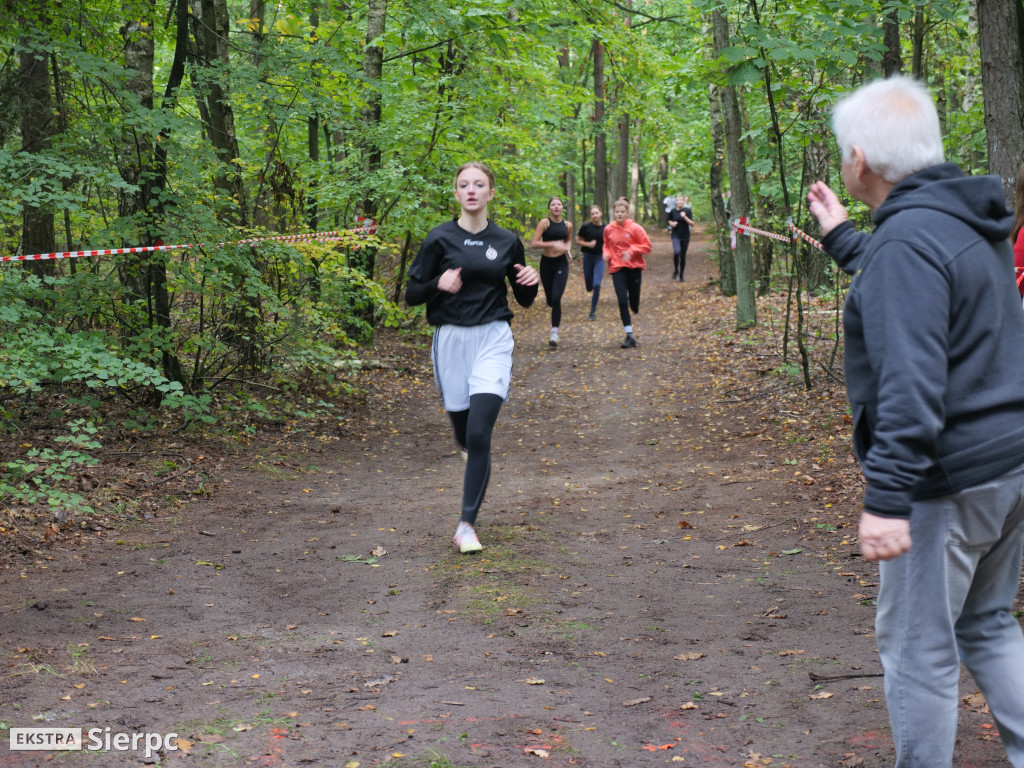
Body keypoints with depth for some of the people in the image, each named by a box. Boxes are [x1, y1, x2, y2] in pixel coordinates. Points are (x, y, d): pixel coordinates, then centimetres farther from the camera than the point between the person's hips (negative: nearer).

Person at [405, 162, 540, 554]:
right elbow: (412, 296, 0)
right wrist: (439, 284, -19)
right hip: (451, 341, 1)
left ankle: (467, 525, -8)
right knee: (464, 434, 11)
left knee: (479, 434, -15)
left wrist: (532, 282, -8)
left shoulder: (507, 241, 4)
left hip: (493, 340, 0)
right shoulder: (440, 239, -2)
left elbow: (524, 300, 13)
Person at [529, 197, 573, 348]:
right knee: (550, 300, 10)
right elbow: (534, 243, -15)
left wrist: (568, 248, 4)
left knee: (556, 298, -15)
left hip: (561, 263, 1)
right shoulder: (544, 223, -7)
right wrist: (553, 244, -23)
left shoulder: (567, 225, 4)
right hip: (546, 263, -1)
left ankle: (554, 333, -12)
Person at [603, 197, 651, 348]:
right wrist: (606, 254, -2)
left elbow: (647, 246, -5)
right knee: (622, 301, -10)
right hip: (617, 268, 1)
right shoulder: (608, 229, 2)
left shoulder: (635, 228, -8)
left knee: (633, 301, 2)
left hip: (634, 267, -1)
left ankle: (634, 308, 43)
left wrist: (631, 250, -18)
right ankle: (629, 336, -6)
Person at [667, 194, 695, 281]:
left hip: (685, 236, 1)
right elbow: (669, 221, 17)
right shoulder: (673, 211, 0)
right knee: (676, 252, -25)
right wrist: (672, 223, -6)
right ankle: (676, 270, -3)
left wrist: (685, 217, -21)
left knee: (683, 256, 6)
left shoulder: (687, 211, -4)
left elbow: (692, 224, -8)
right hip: (676, 235, -1)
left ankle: (681, 275, 22)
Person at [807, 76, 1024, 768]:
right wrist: (841, 235, 37)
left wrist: (887, 498, -27)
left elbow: (910, 385, -28)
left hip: (949, 477, -10)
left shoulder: (906, 240, -21)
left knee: (918, 645, 4)